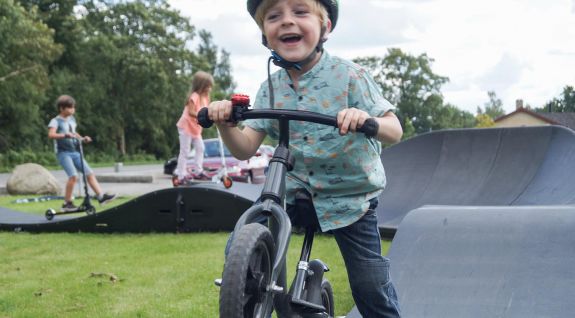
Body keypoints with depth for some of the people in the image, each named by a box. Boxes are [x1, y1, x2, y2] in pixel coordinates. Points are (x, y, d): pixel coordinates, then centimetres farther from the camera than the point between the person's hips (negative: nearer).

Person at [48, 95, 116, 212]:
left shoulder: (72, 119, 17)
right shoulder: (56, 121, -6)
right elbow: (51, 134, -22)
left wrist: (82, 138, 14)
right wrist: (65, 135, -36)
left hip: (75, 152, 7)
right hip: (63, 153, -7)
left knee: (89, 173, -1)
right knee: (73, 175, -22)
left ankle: (101, 196, -1)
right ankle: (67, 203, -12)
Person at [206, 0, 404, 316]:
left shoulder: (348, 74, -13)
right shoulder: (270, 88, -2)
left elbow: (394, 131, -16)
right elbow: (245, 148, -6)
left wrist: (367, 120, -39)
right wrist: (224, 123, -26)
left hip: (349, 197, -3)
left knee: (371, 287, -4)